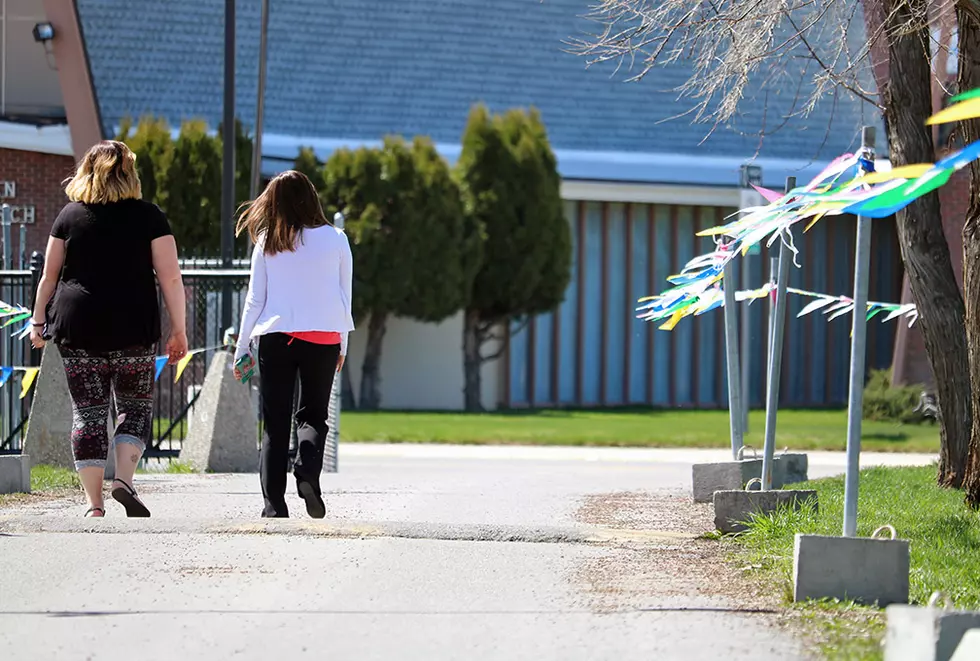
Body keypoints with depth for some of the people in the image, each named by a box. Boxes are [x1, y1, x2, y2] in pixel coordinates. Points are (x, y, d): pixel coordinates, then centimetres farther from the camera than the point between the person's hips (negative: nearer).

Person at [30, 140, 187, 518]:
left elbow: (49, 276, 9)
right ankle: (125, 478, -7)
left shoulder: (70, 215, 5)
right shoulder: (148, 217, 0)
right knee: (135, 405, 13)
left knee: (88, 412, 5)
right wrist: (178, 330, 3)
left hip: (77, 328, 1)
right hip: (134, 329, -1)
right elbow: (170, 278, -3)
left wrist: (38, 321, 19)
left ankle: (93, 503, 1)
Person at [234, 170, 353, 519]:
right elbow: (344, 296, 6)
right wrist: (343, 344, 17)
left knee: (275, 424, 5)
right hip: (323, 337, 0)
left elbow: (255, 298, 4)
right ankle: (308, 470, -17)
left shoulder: (267, 244, 1)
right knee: (313, 415, 12)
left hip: (275, 338, 0)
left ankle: (274, 502, -3)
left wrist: (242, 347, 11)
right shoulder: (335, 239, 1)